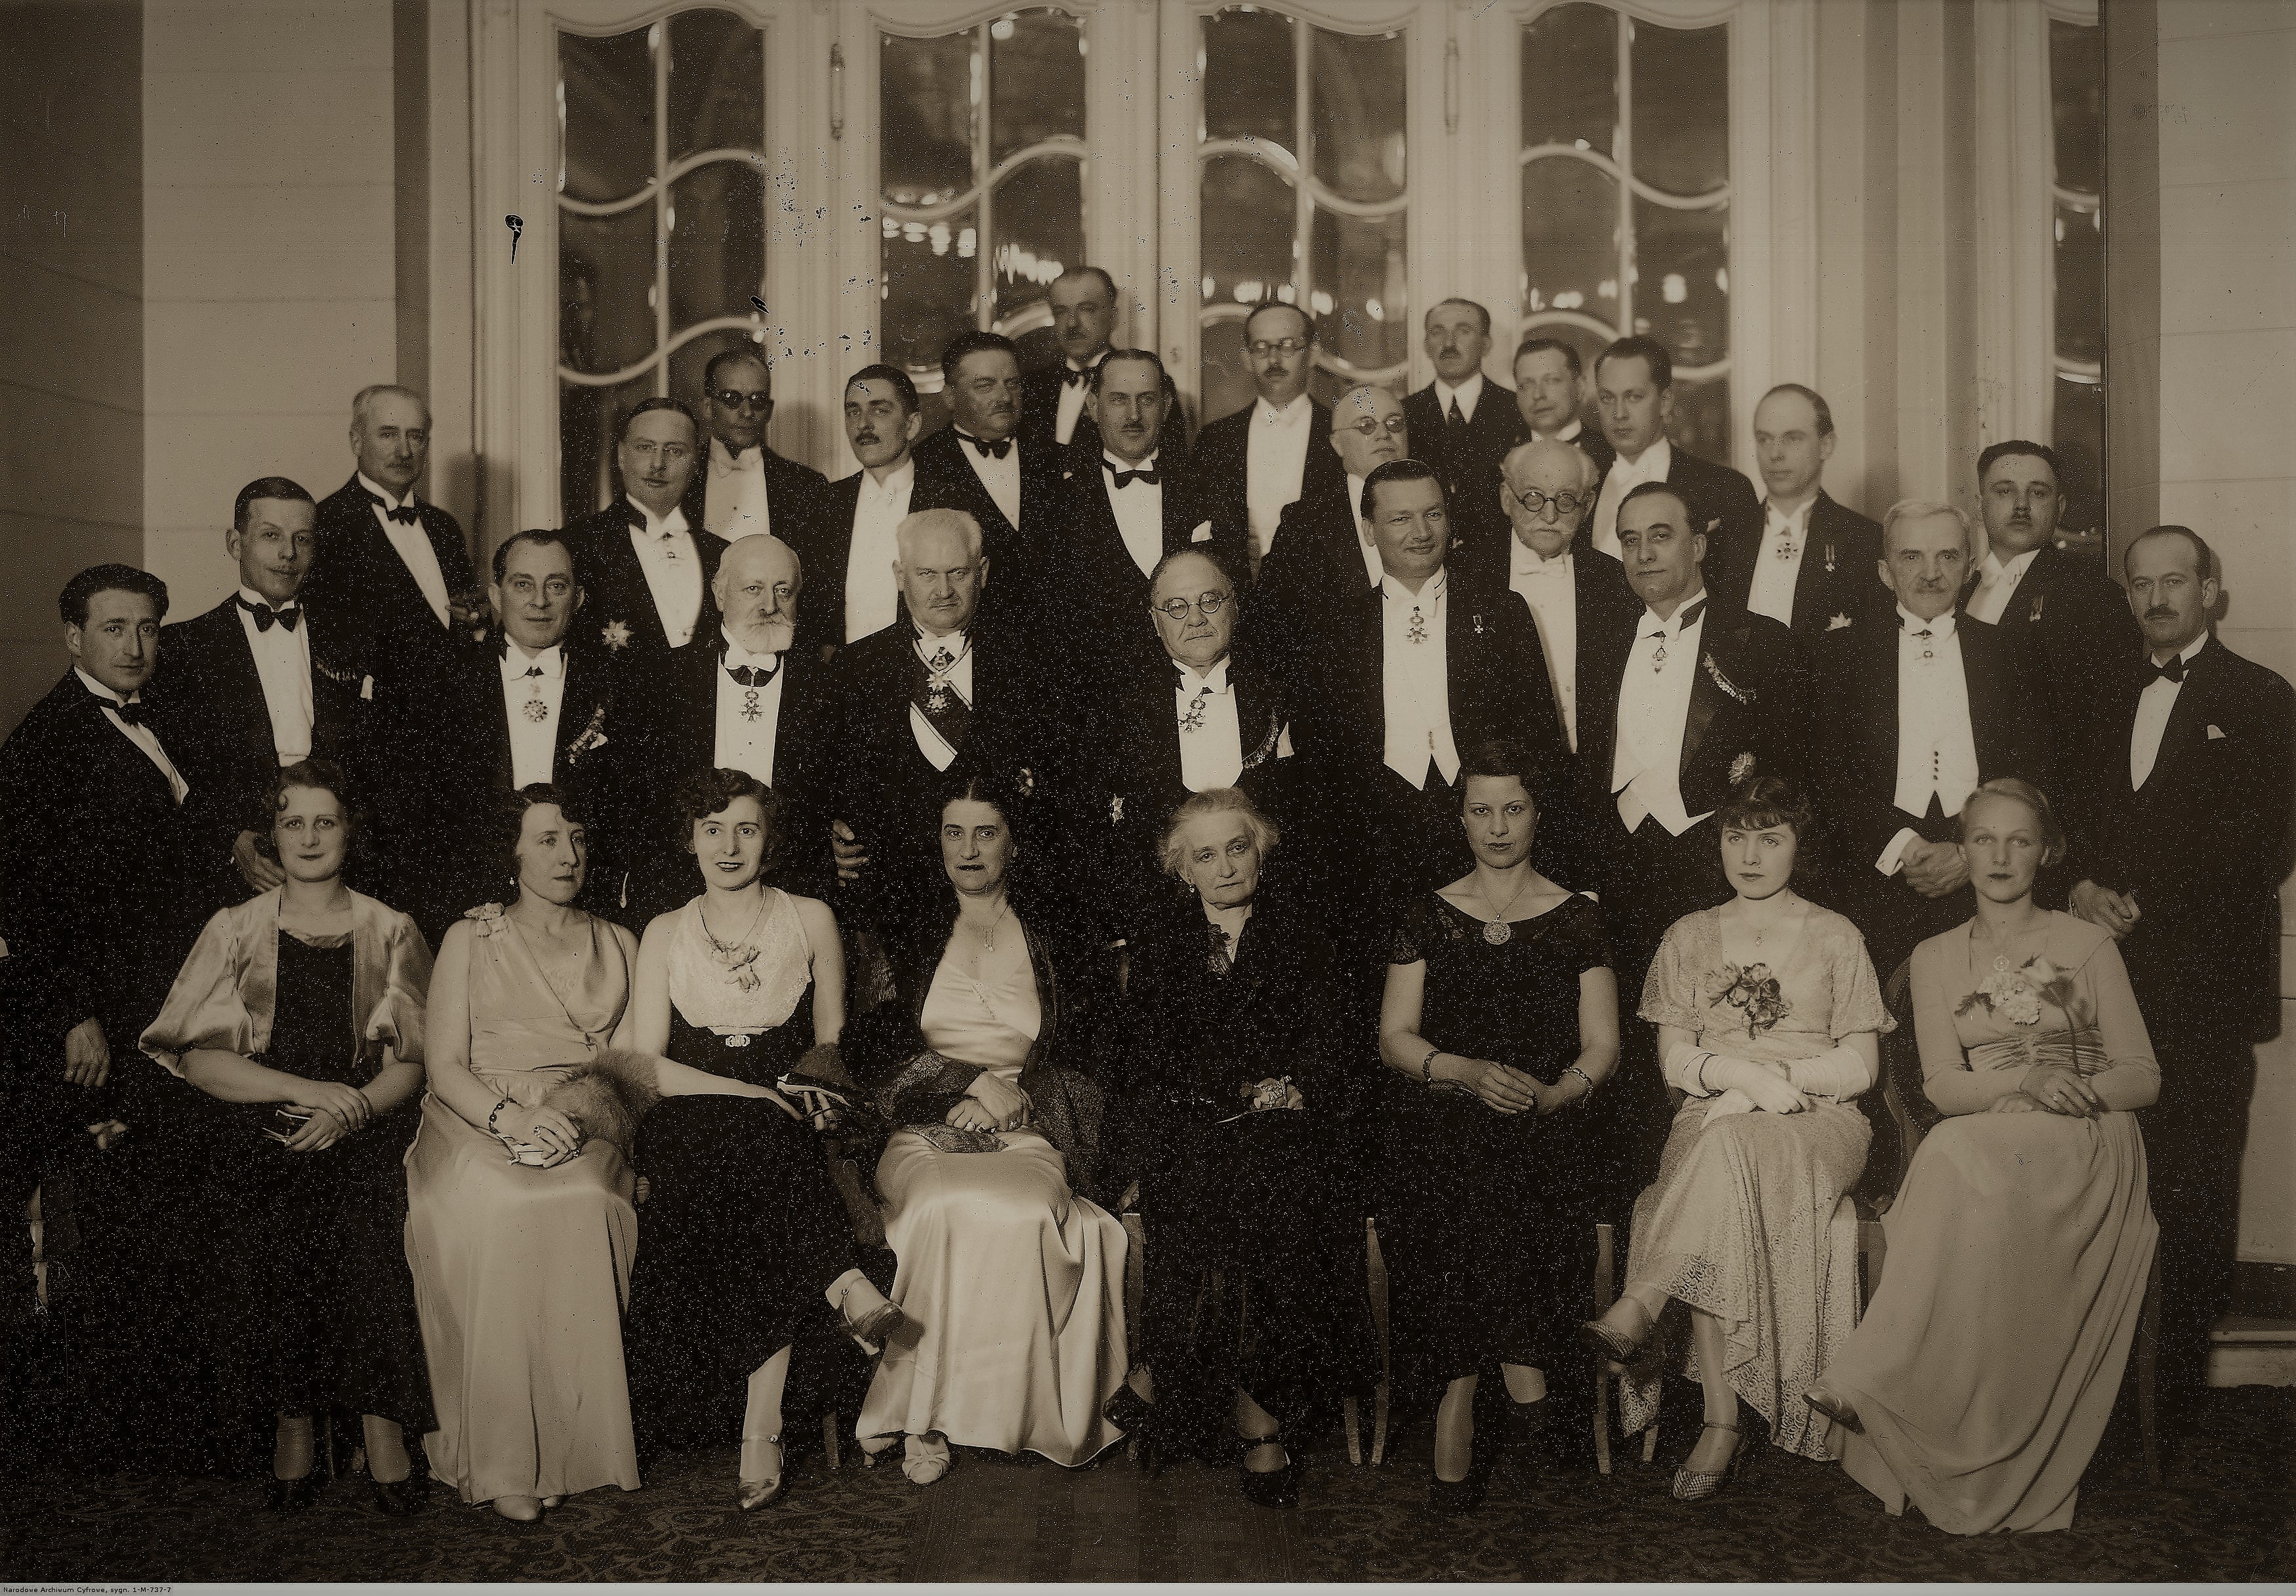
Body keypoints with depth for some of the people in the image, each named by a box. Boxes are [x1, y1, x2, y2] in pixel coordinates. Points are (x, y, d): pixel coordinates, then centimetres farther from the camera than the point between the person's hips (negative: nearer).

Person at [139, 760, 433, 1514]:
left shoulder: (390, 933, 9)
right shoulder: (235, 930, 9)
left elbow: (413, 1062, 5)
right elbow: (197, 1056, 1)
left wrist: (347, 1111, -14)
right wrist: (303, 1089, -12)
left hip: (365, 1140, -1)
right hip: (264, 1142, 1)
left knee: (364, 1232, -24)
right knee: (275, 1253, -20)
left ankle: (380, 1429, -15)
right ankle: (293, 1431, -4)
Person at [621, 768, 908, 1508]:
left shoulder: (810, 919, 11)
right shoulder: (666, 934, 11)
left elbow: (829, 1040, 14)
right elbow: (642, 1063, 2)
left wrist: (819, 1063, -10)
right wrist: (744, 1091, -14)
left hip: (786, 1125, 0)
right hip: (688, 1124, 0)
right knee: (758, 1138, -37)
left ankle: (761, 1428, -36)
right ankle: (847, 1287, -37)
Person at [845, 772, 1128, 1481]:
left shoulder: (1056, 937, 14)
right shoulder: (906, 930, 14)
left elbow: (1079, 1054, 10)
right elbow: (875, 1043, 4)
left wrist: (1017, 1096, -9)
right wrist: (969, 1083, -10)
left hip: (1028, 1131, 0)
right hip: (923, 1126, 0)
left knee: (1026, 1211, -36)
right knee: (944, 1206, -37)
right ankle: (926, 1414, -25)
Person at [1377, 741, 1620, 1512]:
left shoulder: (1576, 918, 12)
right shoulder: (1427, 917, 13)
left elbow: (1602, 1045, 7)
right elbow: (1394, 1038, 8)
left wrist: (1553, 1094, -14)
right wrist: (1469, 1073, -11)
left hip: (1544, 1124, 0)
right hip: (1440, 1119, 1)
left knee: (1509, 1179, -33)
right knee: (1465, 1183, -33)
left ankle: (1459, 1412, -26)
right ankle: (1519, 1373, -24)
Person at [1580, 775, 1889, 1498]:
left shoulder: (1836, 938, 11)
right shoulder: (1689, 937, 16)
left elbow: (1860, 1067, 4)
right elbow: (1676, 1061, 8)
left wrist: (1769, 1078, -10)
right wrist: (1746, 1073, -13)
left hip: (1818, 1127, -1)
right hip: (1711, 1123, 1)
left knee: (1731, 1148, -38)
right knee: (1724, 1179, -36)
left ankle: (1637, 1311, -44)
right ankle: (1721, 1424, -41)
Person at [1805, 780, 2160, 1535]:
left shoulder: (2087, 945, 9)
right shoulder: (1936, 958, 15)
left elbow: (2143, 1077, 7)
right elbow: (1943, 1086, 2)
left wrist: (2077, 1088, -14)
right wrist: (2026, 1079, -17)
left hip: (2086, 1147, -2)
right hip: (1979, 1143, 2)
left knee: (1960, 1156, -36)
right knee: (1953, 1159, -36)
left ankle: (1873, 1379, -39)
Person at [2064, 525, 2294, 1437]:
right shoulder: (2114, 696, 20)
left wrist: (2147, 905, -9)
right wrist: (2086, 885, 1)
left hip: (2208, 984, -4)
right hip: (2116, 971, 4)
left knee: (2194, 1183, -5)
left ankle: (2178, 1386, 3)